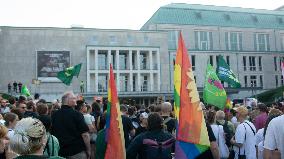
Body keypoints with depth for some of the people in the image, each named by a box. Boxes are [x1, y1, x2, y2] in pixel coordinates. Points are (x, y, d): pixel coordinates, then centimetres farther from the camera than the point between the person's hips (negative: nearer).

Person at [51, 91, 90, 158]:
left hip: (60, 152, 5)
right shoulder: (76, 114, -14)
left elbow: (51, 133, 12)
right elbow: (84, 134, -16)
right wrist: (88, 150, -4)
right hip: (77, 152, -5)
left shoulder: (54, 115, 2)